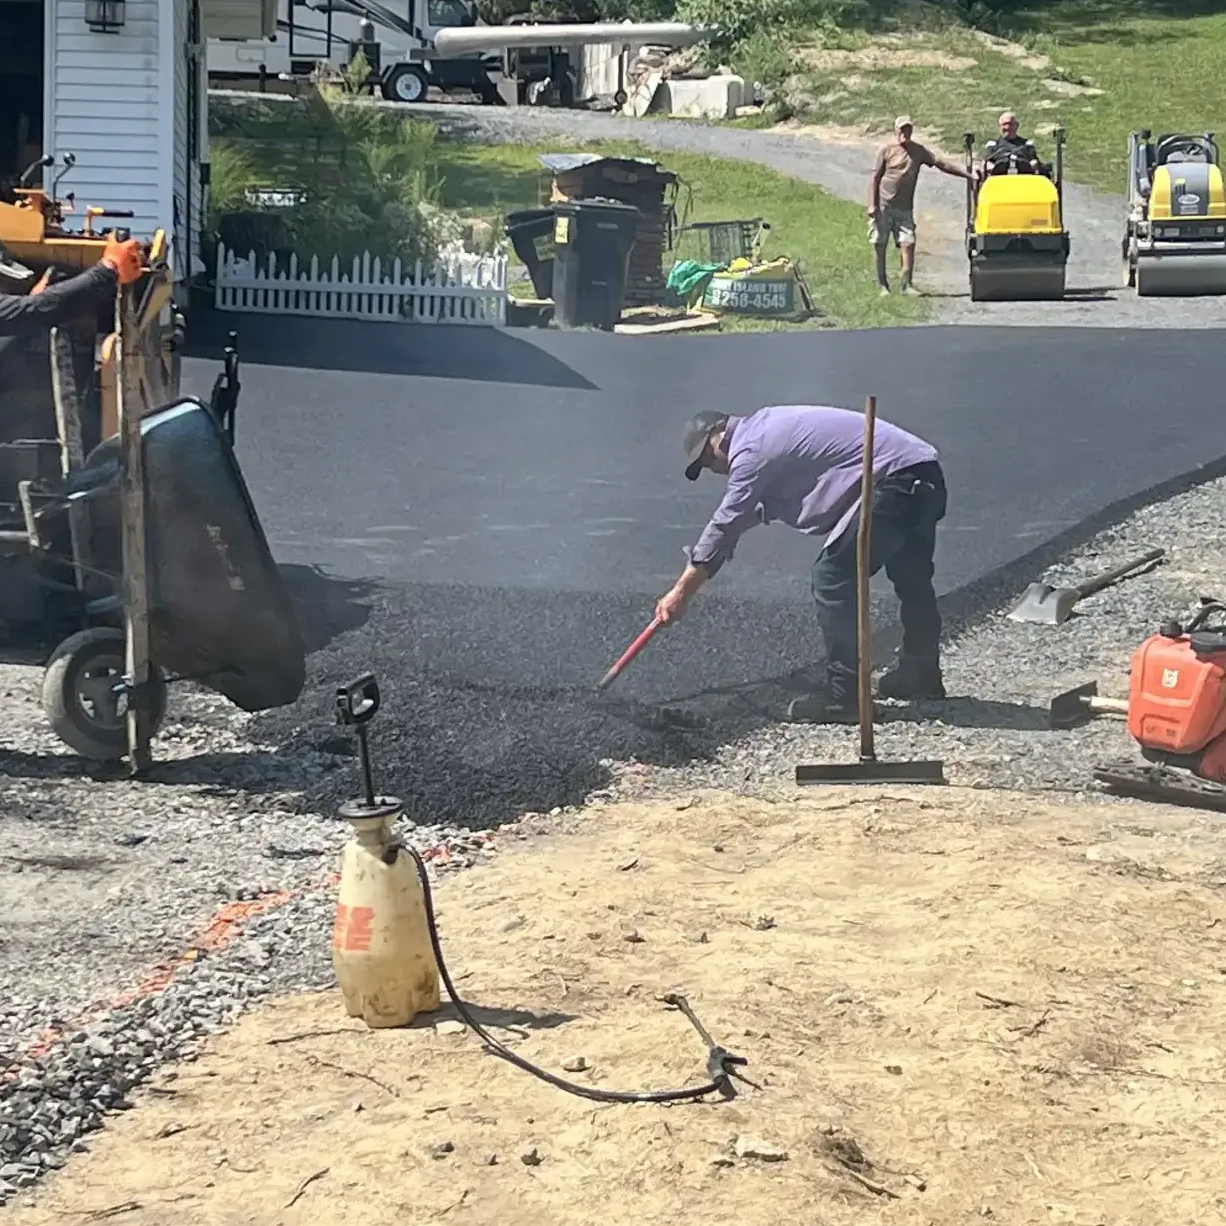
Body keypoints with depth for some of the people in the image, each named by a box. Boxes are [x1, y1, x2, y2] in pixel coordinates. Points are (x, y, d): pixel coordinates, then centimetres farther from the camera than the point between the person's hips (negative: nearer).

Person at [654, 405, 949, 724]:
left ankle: (844, 698, -6)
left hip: (896, 479, -11)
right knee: (912, 578, 25)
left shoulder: (750, 450, -9)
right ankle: (921, 676, 43)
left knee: (832, 578, -7)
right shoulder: (763, 428, 22)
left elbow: (725, 525, -8)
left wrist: (681, 592, -3)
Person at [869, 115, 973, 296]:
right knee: (880, 246, 0)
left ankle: (907, 284, -4)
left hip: (904, 208, 3)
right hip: (883, 206, -3)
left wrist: (967, 173, -2)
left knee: (908, 243, -8)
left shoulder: (918, 151, 8)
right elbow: (875, 178, -2)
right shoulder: (886, 150, -3)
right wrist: (872, 205, -9)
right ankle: (882, 285, 9)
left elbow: (942, 164, 6)